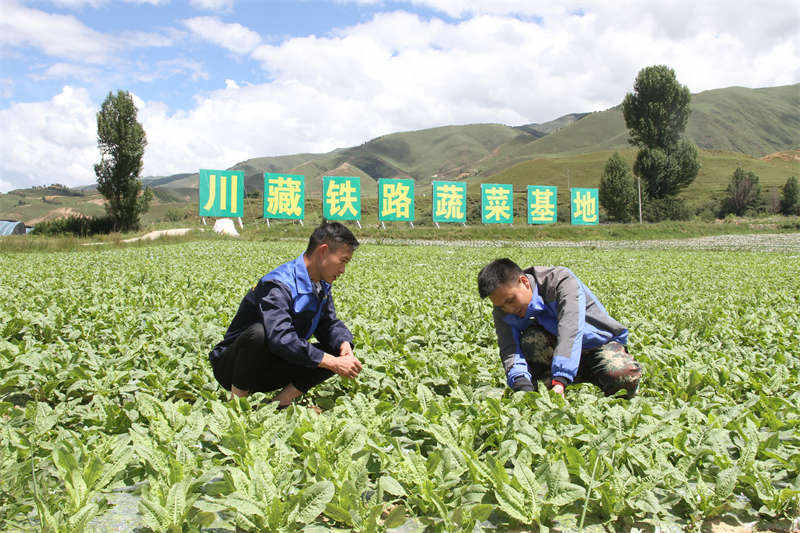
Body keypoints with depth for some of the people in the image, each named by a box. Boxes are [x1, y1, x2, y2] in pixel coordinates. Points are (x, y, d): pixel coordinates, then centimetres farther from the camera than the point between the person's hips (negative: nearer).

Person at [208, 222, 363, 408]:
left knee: (339, 351, -8)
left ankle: (282, 402, -10)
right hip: (231, 365, -7)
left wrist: (344, 343, -17)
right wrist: (332, 363, -36)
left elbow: (329, 324, 7)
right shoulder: (277, 285, -26)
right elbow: (281, 339, -38)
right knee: (258, 333, -39)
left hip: (269, 370, 7)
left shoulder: (321, 286, 3)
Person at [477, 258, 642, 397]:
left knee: (625, 377, -33)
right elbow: (510, 352, -20)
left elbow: (570, 330, -38)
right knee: (530, 339, -28)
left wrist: (559, 381, -50)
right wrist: (522, 384, -42)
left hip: (601, 344, -3)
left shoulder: (561, 281, -25)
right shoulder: (503, 312, -9)